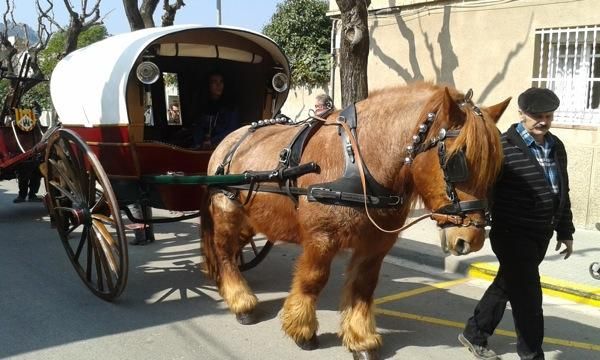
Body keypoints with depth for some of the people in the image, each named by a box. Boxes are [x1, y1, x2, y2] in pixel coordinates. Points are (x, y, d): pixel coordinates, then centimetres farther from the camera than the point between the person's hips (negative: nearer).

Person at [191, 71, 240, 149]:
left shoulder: (231, 107, 5)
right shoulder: (203, 106, 13)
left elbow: (232, 130, -2)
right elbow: (196, 127, 7)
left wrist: (212, 142, -13)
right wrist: (199, 144, -11)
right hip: (203, 147, 2)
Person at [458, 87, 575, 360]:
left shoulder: (556, 147, 8)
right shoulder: (505, 146, -15)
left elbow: (562, 193, 16)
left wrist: (565, 232, 18)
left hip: (541, 236, 8)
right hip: (512, 235, -8)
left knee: (507, 285, 18)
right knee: (528, 297, 0)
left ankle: (474, 334, 35)